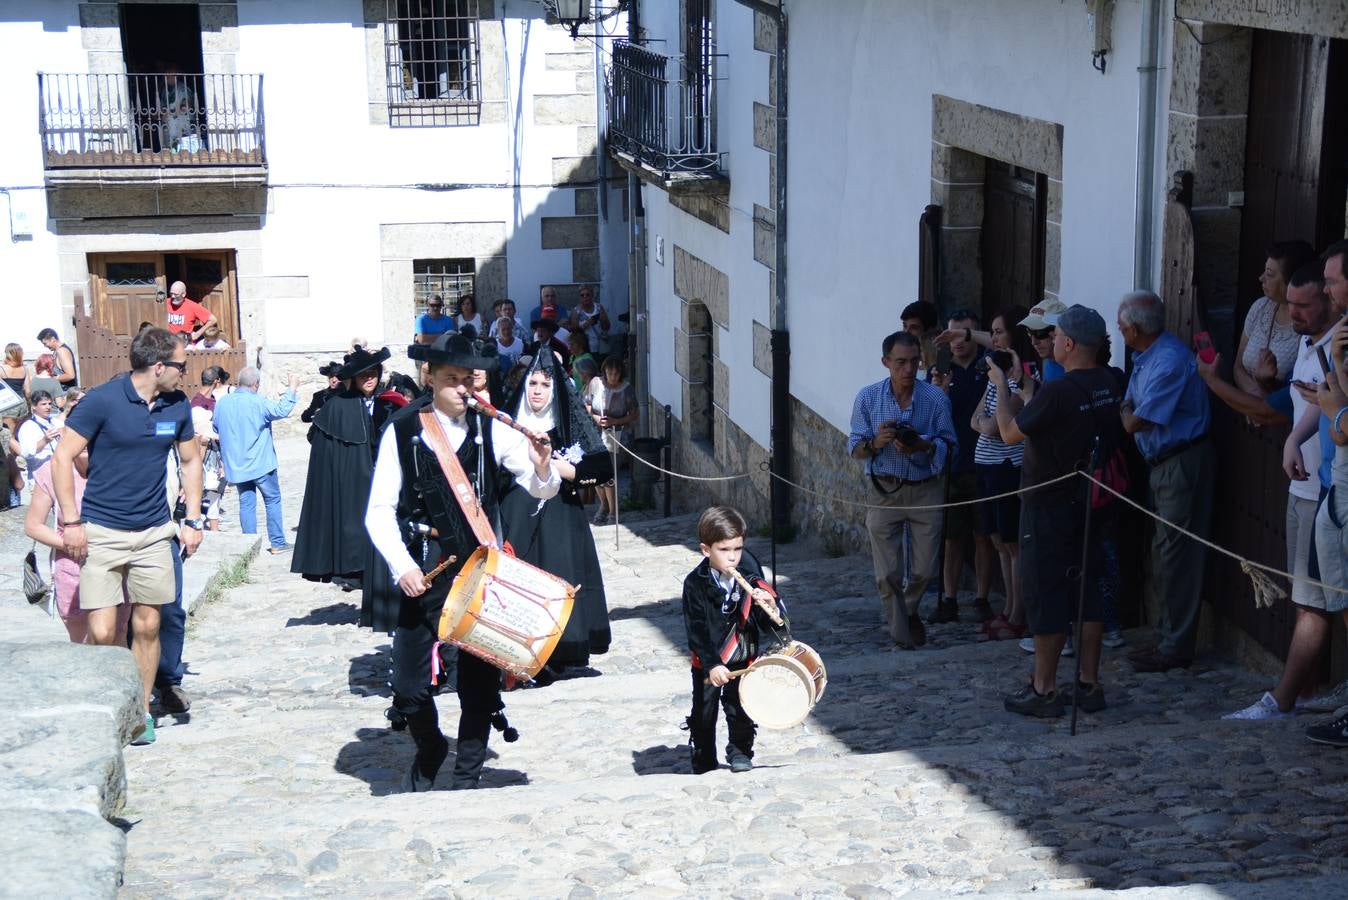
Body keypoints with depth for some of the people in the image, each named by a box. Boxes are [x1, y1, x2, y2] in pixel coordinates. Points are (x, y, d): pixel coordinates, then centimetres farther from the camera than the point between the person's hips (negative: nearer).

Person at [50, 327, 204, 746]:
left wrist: (193, 520, 9)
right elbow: (63, 458, -9)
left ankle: (140, 712, 20)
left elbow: (190, 461, 16)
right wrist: (71, 522, -13)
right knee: (102, 633, -8)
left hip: (154, 534, 4)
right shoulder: (102, 400, -12)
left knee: (147, 627, 7)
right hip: (101, 533, -4)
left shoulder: (177, 405, 3)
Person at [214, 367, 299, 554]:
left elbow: (217, 428, 12)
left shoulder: (222, 402, 1)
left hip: (235, 464, 5)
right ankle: (277, 543, 10)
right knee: (273, 500, 8)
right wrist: (292, 388, -8)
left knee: (246, 503, 9)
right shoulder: (258, 402, -18)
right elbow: (282, 410, -17)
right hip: (260, 464, -5)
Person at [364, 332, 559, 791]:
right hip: (423, 576, -1)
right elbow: (379, 510, -2)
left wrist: (542, 465, -19)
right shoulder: (402, 432, -3)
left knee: (480, 683, 5)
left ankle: (467, 777, 24)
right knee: (409, 688, 2)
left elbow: (544, 490, 3)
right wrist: (401, 564, -15)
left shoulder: (491, 430, 0)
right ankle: (429, 751, 33)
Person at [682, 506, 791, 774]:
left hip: (744, 657, 1)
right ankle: (704, 764, 26)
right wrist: (712, 664, -29)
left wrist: (770, 605, -28)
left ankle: (740, 752, 26)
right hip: (709, 662, -1)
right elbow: (696, 631, -19)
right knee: (704, 711, 8)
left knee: (740, 708, 3)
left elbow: (768, 620, -3)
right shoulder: (696, 583, -16)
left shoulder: (750, 575, -9)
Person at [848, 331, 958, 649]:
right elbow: (854, 449, -1)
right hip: (884, 490, 0)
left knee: (925, 569, 7)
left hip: (925, 490, 0)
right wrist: (875, 443, -23)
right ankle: (901, 631, 20)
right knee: (888, 573, 0)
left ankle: (909, 610, 38)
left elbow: (950, 448, -2)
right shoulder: (868, 398, -5)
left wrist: (923, 446, -22)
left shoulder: (936, 398, -7)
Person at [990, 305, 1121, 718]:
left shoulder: (1057, 392, -23)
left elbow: (1010, 432, -14)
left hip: (1049, 506, -7)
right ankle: (1089, 685, 18)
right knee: (1087, 590, 13)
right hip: (1090, 501, 7)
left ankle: (1043, 690, 7)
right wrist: (1023, 388, 20)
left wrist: (1001, 384, 0)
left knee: (1044, 594, 1)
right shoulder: (1111, 385, 1)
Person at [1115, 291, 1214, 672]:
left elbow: (1134, 423, -19)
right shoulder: (1146, 357, 12)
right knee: (1163, 554, 14)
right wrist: (1127, 410, -7)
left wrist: (1124, 412, 1)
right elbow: (1129, 410, 14)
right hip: (1163, 465, 10)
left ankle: (1176, 648, -2)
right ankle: (1169, 638, 22)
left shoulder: (1170, 360, -21)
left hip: (1183, 464, -10)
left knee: (1176, 556, -7)